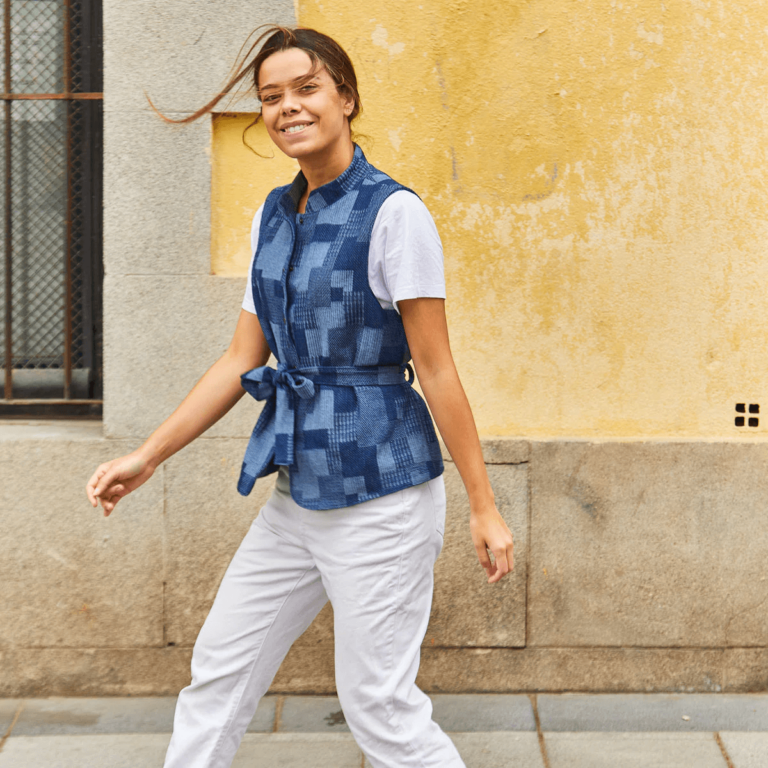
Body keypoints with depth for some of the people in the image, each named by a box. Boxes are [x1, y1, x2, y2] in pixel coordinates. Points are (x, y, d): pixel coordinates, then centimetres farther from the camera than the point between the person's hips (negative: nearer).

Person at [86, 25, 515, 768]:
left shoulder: (392, 214, -13)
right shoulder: (272, 216, 8)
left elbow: (435, 370, -13)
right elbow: (242, 360, 12)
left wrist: (483, 507, -11)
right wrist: (147, 456, 10)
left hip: (381, 496, -7)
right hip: (298, 494, 8)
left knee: (378, 706, -1)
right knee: (218, 671, 15)